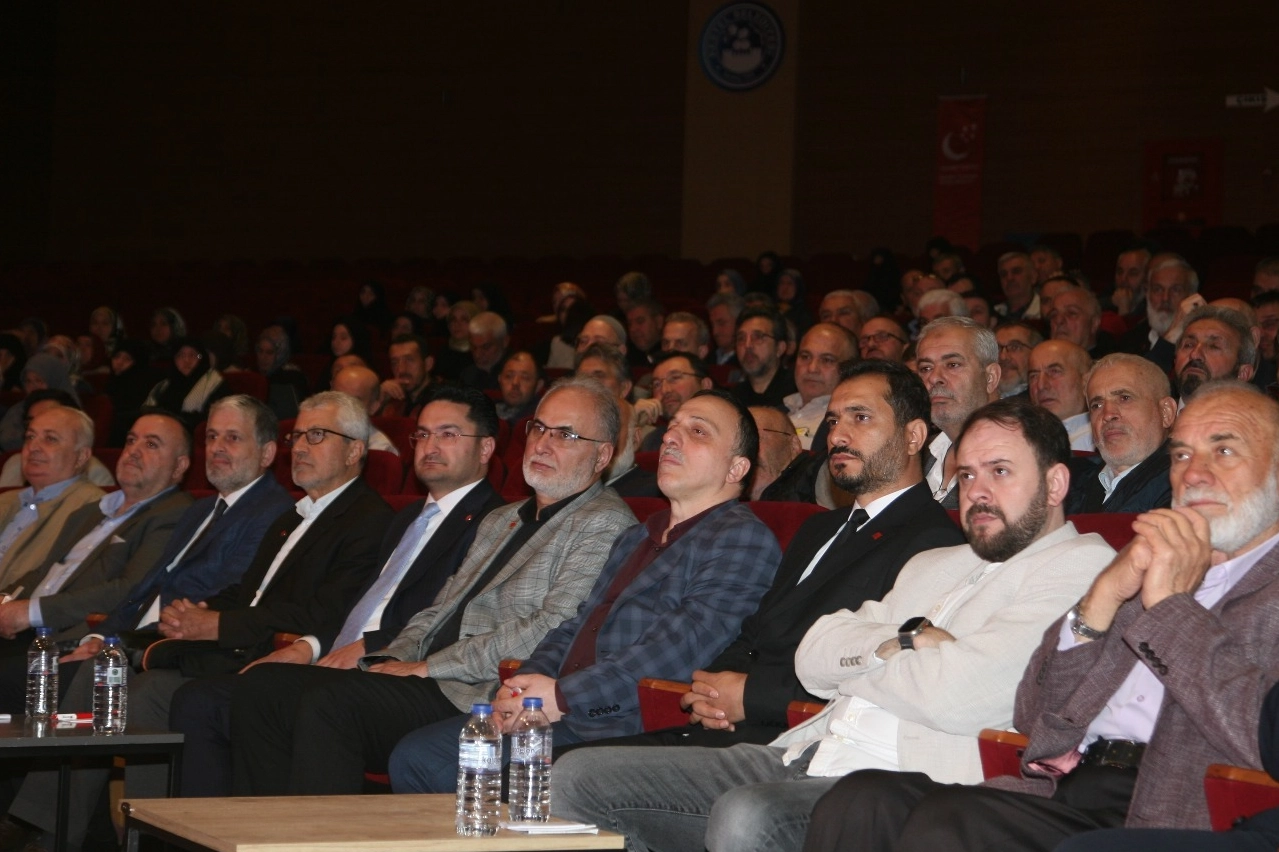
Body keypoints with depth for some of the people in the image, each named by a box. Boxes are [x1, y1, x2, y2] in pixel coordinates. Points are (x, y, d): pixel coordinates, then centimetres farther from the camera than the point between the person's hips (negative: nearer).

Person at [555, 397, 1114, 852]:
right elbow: (813, 657, 14)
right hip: (809, 754, 9)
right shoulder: (933, 565, 27)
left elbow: (963, 695, -15)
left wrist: (857, 655, 3)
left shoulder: (1083, 566, -1)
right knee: (579, 777, -1)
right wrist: (899, 643, -5)